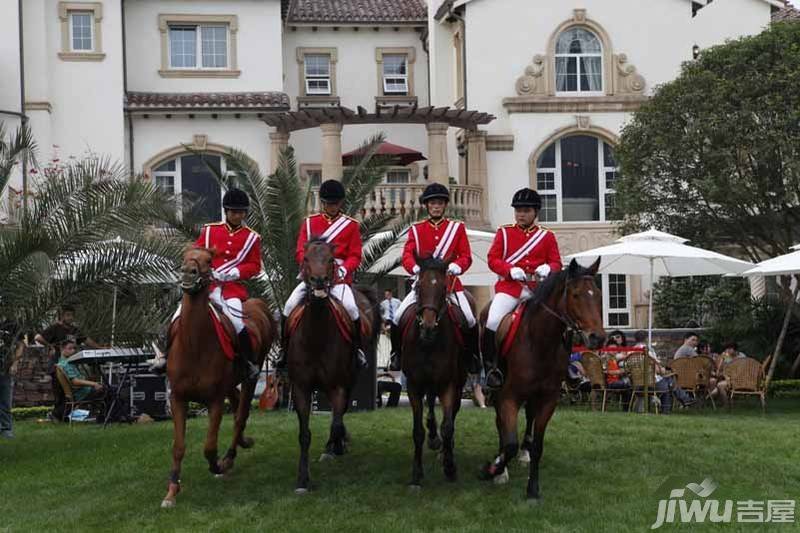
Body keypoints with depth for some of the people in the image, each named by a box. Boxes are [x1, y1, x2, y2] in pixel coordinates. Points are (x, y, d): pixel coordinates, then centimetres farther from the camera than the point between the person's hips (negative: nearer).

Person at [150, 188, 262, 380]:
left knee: (236, 321, -25)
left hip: (233, 287, -2)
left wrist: (233, 273, -14)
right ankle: (166, 356, 7)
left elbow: (255, 265, 3)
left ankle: (250, 363, -7)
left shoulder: (252, 238, 6)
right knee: (179, 316, -9)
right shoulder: (210, 230, 10)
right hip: (207, 284, 3)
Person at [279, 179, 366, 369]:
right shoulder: (309, 222, 12)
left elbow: (355, 256, 2)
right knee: (289, 307, -17)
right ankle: (284, 349, 1)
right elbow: (300, 251, 5)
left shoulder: (351, 225, 7)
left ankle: (358, 349, -7)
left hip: (339, 277, -2)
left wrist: (343, 269, -18)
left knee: (350, 307, -27)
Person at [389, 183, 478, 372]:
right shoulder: (416, 229, 10)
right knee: (399, 316, -13)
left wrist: (457, 266, -22)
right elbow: (407, 254, -2)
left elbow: (466, 256, 1)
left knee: (469, 319, -17)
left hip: (450, 282, -1)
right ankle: (397, 354, 8)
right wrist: (415, 268, -24)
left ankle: (473, 357, 4)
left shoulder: (457, 228, 8)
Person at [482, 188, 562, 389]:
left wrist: (548, 268, -15)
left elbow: (556, 263, 10)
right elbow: (493, 259, 3)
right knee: (493, 322, -22)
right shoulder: (504, 233, 11)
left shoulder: (547, 236, 13)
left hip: (538, 289, 2)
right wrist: (511, 270, -15)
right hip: (510, 286, -1)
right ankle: (491, 367, -8)